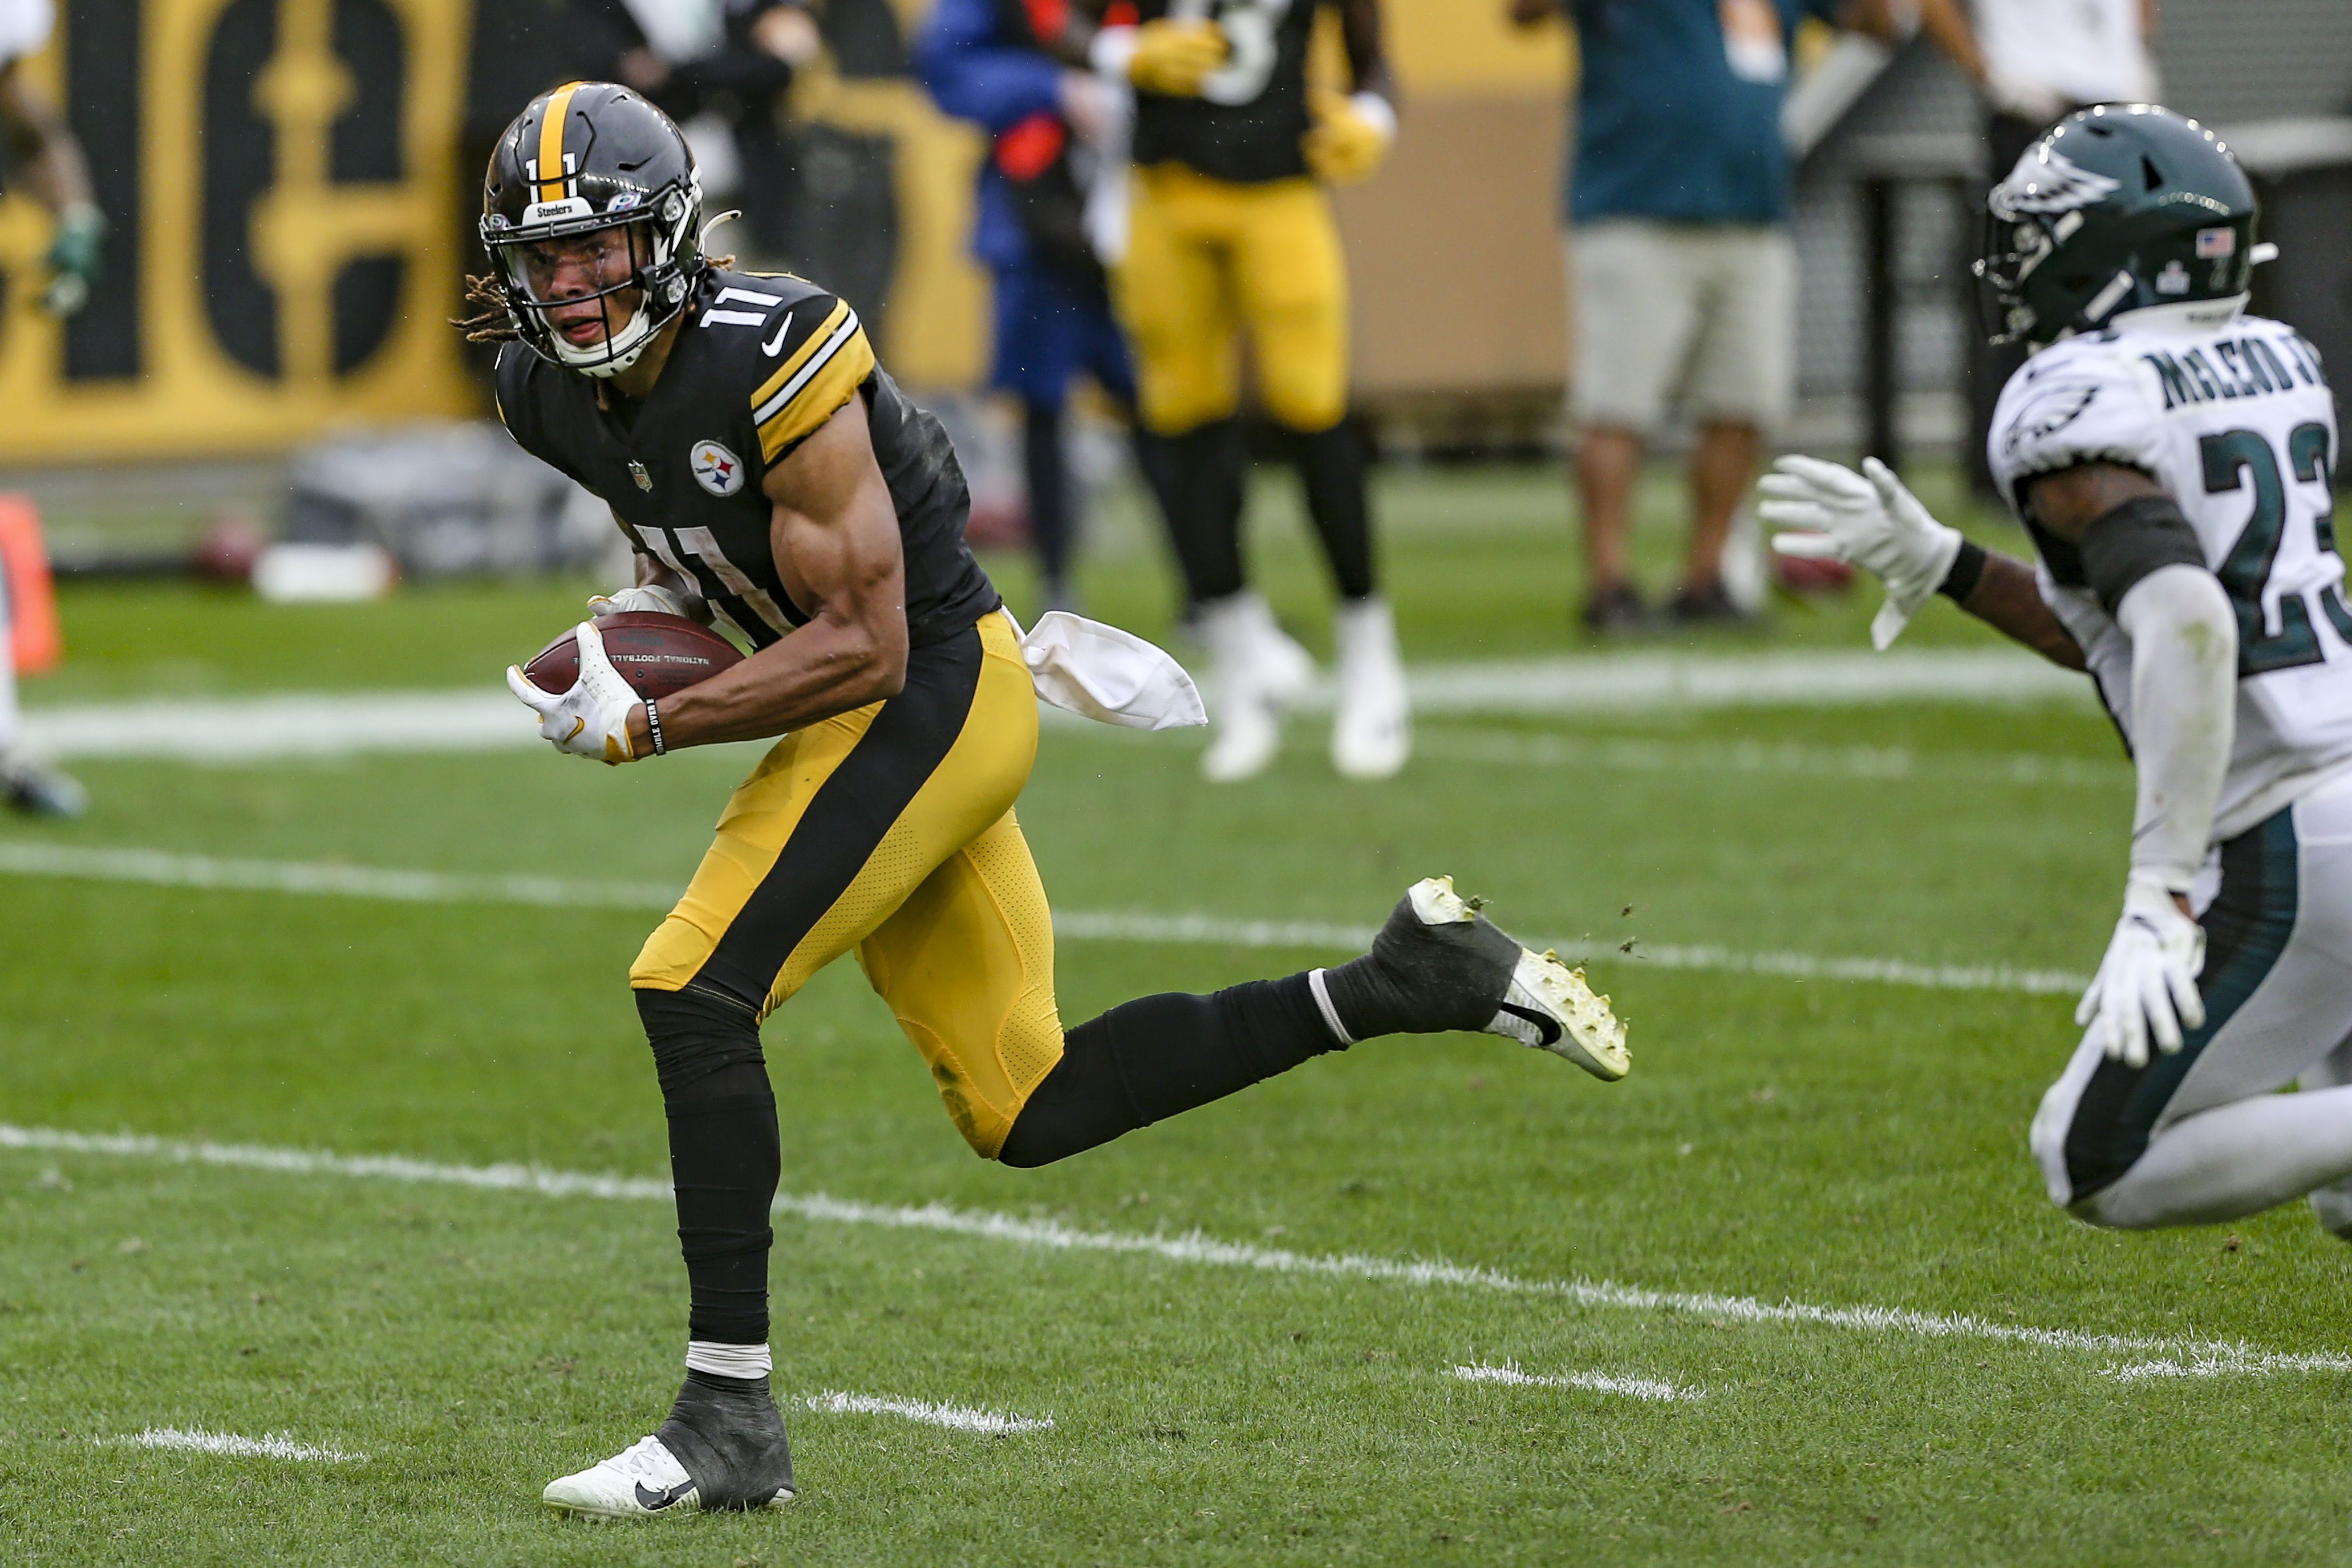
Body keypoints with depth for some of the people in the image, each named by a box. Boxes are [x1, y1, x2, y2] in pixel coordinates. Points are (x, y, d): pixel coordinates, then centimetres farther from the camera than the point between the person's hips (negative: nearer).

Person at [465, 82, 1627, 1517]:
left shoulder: (770, 361, -24)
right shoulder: (553, 393, 0)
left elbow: (863, 648, -23)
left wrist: (642, 726, -22)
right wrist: (651, 603, 3)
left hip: (936, 690, -9)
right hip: (887, 715, 9)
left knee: (695, 993, -18)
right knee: (1027, 1112, 9)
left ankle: (731, 1420, -13)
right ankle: (1404, 984, 18)